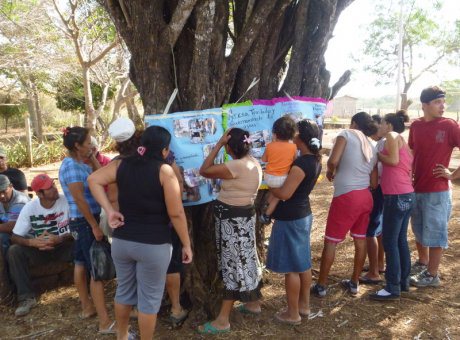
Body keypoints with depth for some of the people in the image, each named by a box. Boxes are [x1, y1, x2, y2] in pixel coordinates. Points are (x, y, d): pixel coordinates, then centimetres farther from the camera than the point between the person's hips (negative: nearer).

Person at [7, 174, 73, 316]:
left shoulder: (66, 201, -15)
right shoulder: (29, 208, -11)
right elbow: (15, 237, -11)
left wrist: (60, 239, -30)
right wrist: (32, 242, -32)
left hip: (64, 247, -2)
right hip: (40, 250, 2)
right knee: (14, 251, -23)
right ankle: (26, 297, -16)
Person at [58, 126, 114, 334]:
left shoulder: (80, 164, 9)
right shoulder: (71, 166, -20)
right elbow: (79, 200, -23)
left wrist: (92, 159, 4)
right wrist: (95, 226, -22)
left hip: (81, 222, 10)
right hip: (84, 222, -10)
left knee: (81, 264, 19)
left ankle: (87, 307, 33)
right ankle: (105, 323, -4)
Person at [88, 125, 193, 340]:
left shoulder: (122, 164, 1)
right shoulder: (164, 170, -14)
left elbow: (93, 180, -3)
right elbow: (176, 213, -15)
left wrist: (109, 211, -3)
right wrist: (186, 244, -5)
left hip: (122, 240, 6)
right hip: (153, 245, -5)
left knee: (124, 290, 24)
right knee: (149, 298, 10)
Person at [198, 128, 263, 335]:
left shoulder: (237, 166, -24)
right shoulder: (252, 162, 6)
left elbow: (204, 171, -20)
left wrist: (219, 143, -18)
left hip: (233, 218, -10)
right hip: (243, 214, 10)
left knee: (233, 264, -3)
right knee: (244, 259, 21)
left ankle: (223, 320, 8)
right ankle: (253, 303, 37)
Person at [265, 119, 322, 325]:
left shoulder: (301, 163, -24)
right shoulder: (315, 161, 4)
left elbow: (284, 194, -26)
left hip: (290, 219, -9)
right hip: (304, 214, 9)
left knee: (291, 267, 3)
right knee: (303, 262, 19)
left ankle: (292, 313, 16)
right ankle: (304, 305, 33)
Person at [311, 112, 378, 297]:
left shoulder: (347, 134, -2)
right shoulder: (372, 148, 16)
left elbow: (333, 161, -16)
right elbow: (374, 183, 13)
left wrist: (330, 171, 5)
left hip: (346, 197, -7)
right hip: (366, 197, 7)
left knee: (330, 241, 4)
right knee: (360, 240, 16)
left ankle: (321, 286, 12)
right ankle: (354, 283, 28)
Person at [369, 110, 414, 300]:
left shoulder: (392, 136, -3)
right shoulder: (404, 143, 21)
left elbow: (393, 160, -16)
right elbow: (405, 167, 16)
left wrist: (377, 154, -3)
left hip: (396, 196, -9)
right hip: (407, 195, 9)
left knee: (390, 242, -5)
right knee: (401, 240, 15)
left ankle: (393, 288, 0)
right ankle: (403, 281, 24)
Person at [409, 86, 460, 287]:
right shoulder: (416, 125, 3)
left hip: (437, 191, -5)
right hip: (416, 189, 5)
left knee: (434, 233, 4)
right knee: (419, 230, 19)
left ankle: (432, 275, 18)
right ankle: (422, 263, 39)